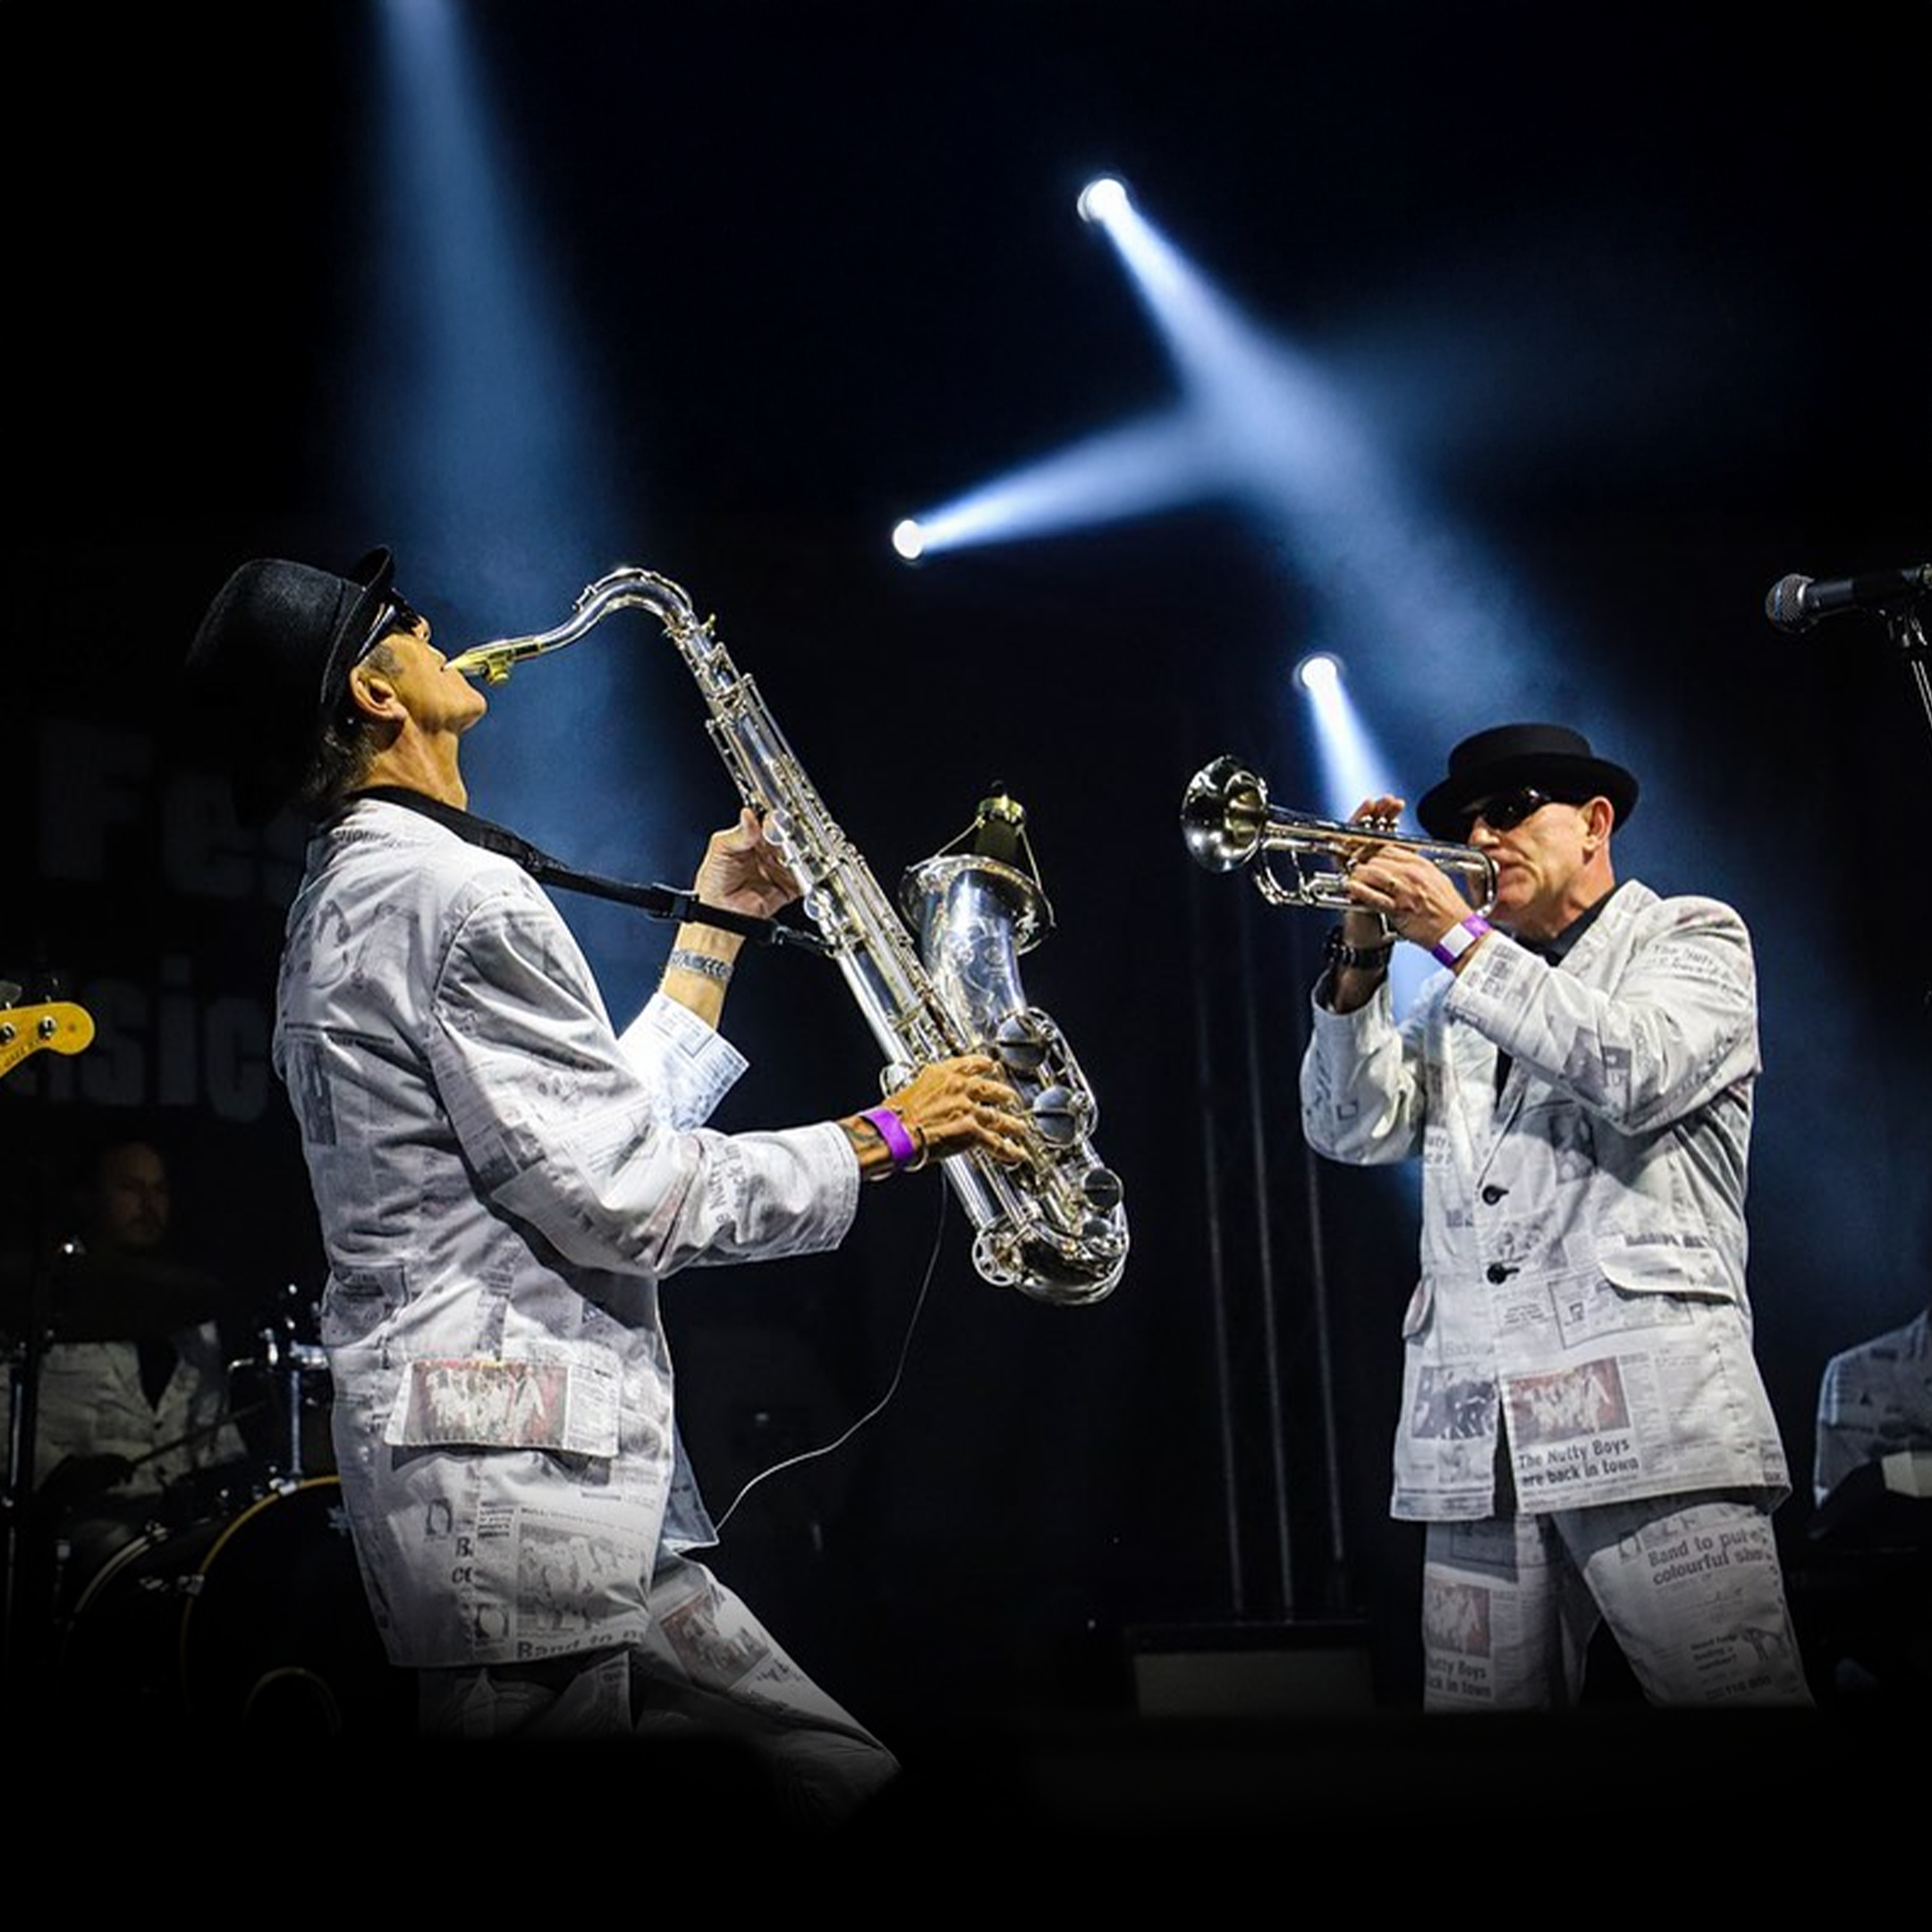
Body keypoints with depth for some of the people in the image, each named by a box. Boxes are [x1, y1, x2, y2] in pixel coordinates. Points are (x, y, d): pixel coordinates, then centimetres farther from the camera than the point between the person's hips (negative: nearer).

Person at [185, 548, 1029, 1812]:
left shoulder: (345, 902, 20)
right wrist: (888, 1136, -7)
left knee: (856, 1778, 7)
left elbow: (601, 1127, 21)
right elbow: (627, 1205, -18)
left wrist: (712, 932, 26)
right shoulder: (458, 894, -14)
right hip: (531, 1504, -10)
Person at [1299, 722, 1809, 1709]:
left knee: (1734, 1690, -13)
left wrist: (1456, 934, -9)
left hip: (1646, 1405, -5)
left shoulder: (1691, 938, 10)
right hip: (1475, 1438, 5)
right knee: (1476, 1701, 1)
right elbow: (1353, 1128, 13)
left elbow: (1636, 1073, -11)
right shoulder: (1465, 993, 25)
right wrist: (1363, 959, 0)